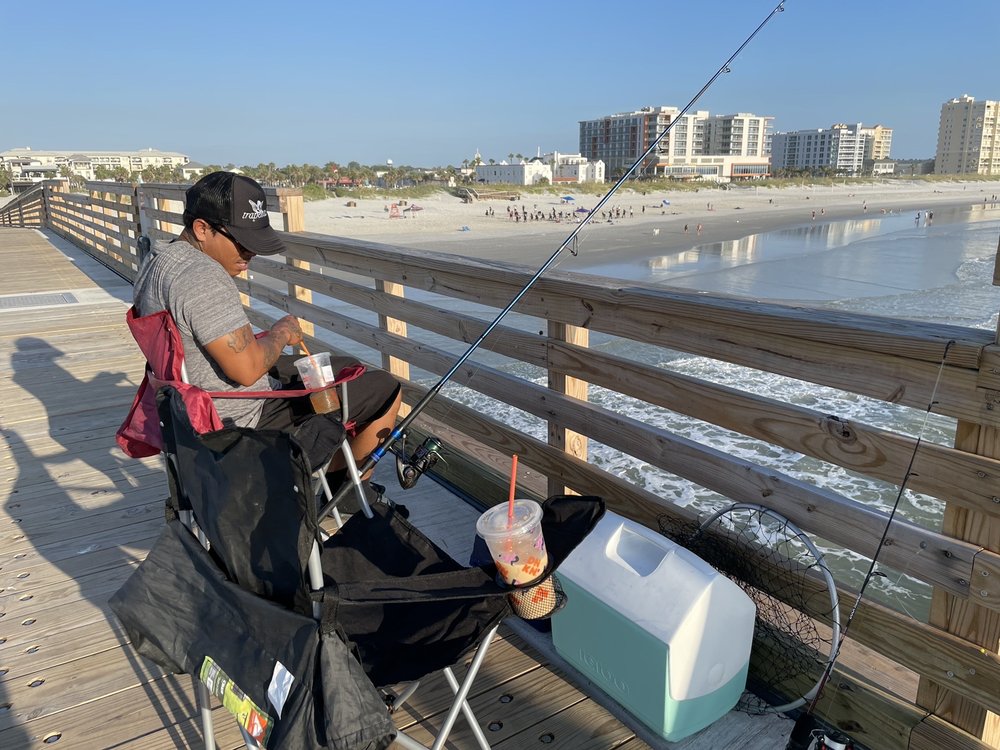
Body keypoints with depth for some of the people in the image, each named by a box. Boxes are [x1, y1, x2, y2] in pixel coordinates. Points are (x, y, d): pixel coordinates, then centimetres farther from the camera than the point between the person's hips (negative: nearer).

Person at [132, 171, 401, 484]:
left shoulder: (158, 259, 6)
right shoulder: (203, 278, -28)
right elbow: (247, 369, -30)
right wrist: (282, 332, -11)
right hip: (247, 421, -11)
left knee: (347, 368, 24)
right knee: (385, 392, -5)